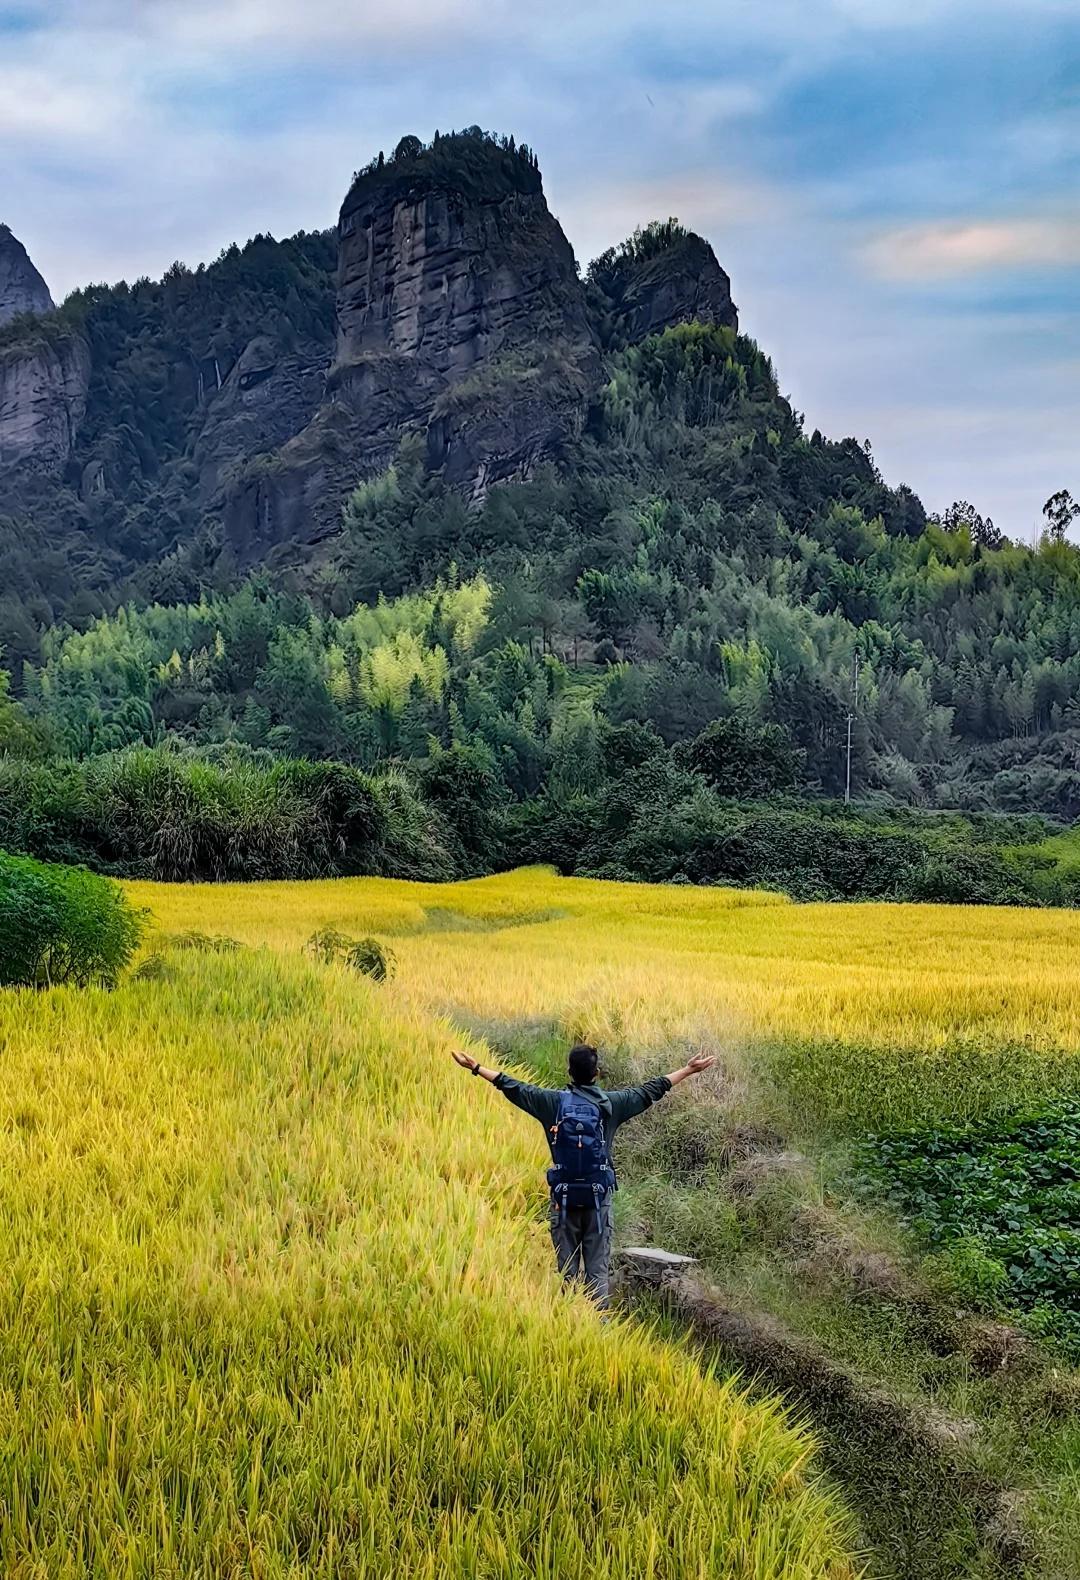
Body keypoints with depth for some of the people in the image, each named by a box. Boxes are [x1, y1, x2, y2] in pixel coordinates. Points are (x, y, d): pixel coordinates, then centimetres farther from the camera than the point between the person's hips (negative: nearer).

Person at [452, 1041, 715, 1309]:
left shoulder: (555, 1102, -3)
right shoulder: (611, 1103, -2)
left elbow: (514, 1088, 2)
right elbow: (650, 1090, 6)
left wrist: (476, 1067, 10)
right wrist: (687, 1070, 16)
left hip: (564, 1196, 0)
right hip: (599, 1196, 0)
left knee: (566, 1266, 7)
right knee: (598, 1267, 3)